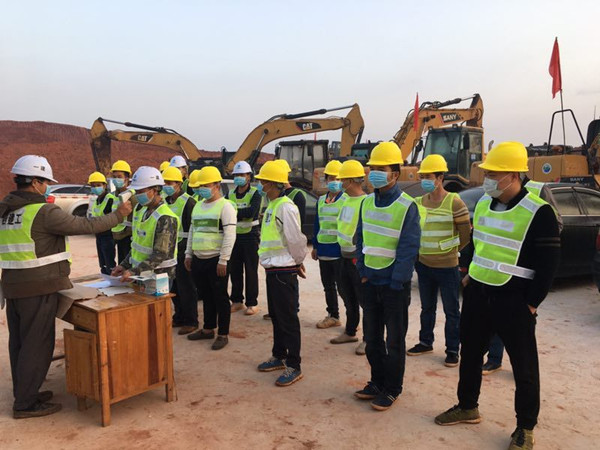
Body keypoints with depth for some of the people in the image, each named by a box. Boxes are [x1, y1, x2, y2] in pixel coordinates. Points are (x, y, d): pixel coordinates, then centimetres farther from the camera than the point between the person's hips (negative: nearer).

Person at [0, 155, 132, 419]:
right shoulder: (44, 212, -16)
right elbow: (85, 226, -14)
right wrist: (118, 216, -3)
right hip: (39, 288, -8)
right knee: (37, 343, 1)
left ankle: (23, 393, 31)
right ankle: (26, 404, 9)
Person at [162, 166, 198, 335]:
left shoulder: (188, 202, -13)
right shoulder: (165, 202, 12)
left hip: (183, 249, -8)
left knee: (186, 286, -2)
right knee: (173, 285, 14)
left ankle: (191, 321, 8)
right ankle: (179, 317, 28)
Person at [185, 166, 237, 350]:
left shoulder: (225, 206, -10)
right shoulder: (198, 206, 14)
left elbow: (230, 236, -16)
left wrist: (223, 261, -19)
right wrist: (188, 254, 16)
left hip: (215, 260, -7)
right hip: (198, 259, 7)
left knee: (220, 298, 2)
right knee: (206, 297, 17)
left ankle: (223, 334, 12)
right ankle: (208, 329, 30)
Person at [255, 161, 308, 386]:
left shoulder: (286, 207, -18)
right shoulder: (271, 206, 13)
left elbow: (295, 239, -17)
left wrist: (298, 262, -4)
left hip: (284, 271, -10)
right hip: (272, 269, 10)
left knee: (288, 318, -2)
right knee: (276, 315, 19)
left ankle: (294, 366, 7)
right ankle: (279, 356, 34)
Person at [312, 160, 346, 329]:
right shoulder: (321, 200, 12)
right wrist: (315, 246, 17)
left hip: (339, 251, -7)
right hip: (323, 250, 7)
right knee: (328, 286, 15)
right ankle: (333, 316, 29)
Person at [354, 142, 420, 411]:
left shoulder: (407, 206, -13)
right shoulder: (367, 203, 6)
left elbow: (409, 248, -15)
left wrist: (395, 283, -16)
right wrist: (363, 271, 4)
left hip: (394, 285, -6)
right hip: (370, 282, 6)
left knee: (394, 340, 7)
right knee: (372, 337, 16)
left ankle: (391, 389, 21)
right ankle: (377, 382, 32)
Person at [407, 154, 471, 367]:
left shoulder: (454, 202, -13)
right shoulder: (418, 203, 4)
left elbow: (466, 235, -7)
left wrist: (450, 251, 3)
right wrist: (422, 250, 9)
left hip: (447, 267, -5)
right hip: (423, 265, 5)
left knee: (451, 311, 7)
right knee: (427, 307, 19)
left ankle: (452, 350, 19)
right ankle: (425, 342, 34)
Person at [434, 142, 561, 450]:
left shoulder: (538, 212, -16)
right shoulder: (483, 203, 5)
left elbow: (549, 262, -13)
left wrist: (531, 303, -12)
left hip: (514, 300, -7)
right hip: (477, 293, 7)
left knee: (524, 366, 7)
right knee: (469, 354, 17)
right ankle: (468, 407, 36)